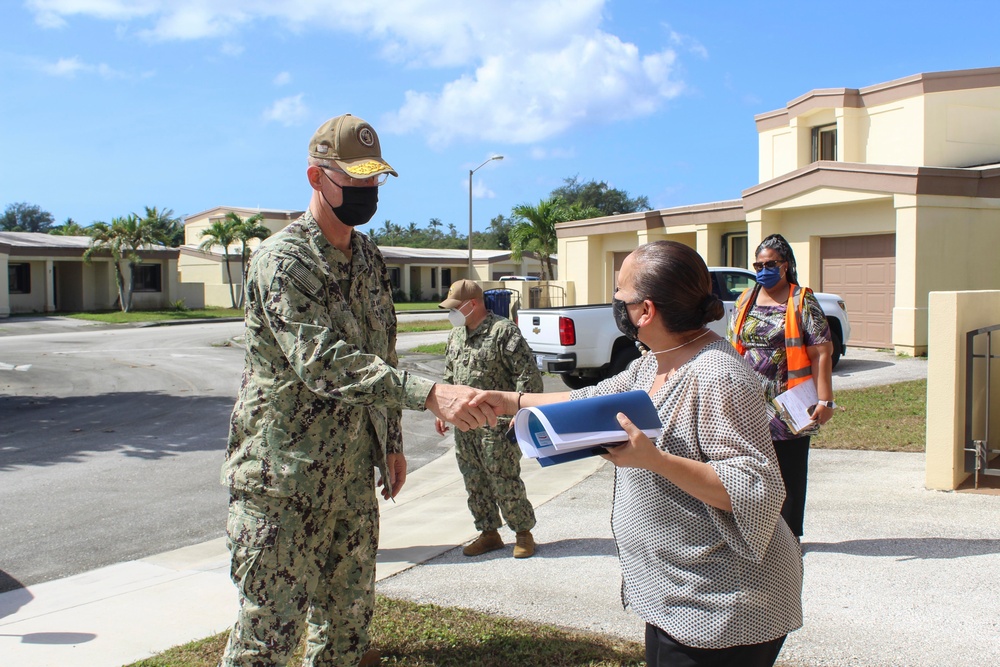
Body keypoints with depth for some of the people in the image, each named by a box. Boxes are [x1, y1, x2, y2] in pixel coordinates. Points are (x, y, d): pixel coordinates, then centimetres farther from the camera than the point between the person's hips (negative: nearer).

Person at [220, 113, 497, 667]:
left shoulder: (369, 258, 9)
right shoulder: (281, 261, -17)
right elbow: (322, 362, -30)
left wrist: (392, 441, 15)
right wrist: (430, 394, -38)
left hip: (354, 471, 7)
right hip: (282, 476, -7)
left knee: (349, 612, 17)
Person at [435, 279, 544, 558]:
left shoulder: (503, 330, -11)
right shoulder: (455, 335, 14)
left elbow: (528, 374, -13)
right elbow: (448, 377, 24)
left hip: (496, 424, -7)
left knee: (505, 482, -2)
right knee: (474, 483, 12)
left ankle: (524, 533, 14)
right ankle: (489, 533, 25)